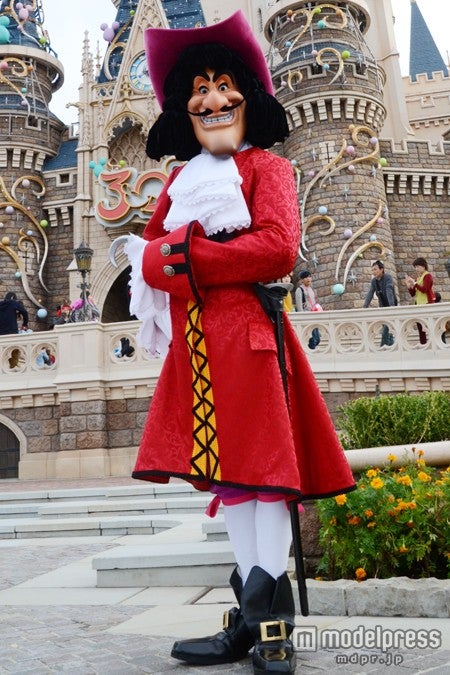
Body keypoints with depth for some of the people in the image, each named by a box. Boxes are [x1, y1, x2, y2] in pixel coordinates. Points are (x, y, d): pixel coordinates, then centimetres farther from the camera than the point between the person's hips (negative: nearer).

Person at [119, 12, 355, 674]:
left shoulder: (268, 167, 5)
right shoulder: (180, 180, 22)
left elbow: (278, 248, -12)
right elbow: (147, 255, 16)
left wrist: (182, 259, -10)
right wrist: (153, 262, -7)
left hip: (249, 335, -6)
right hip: (194, 343, 6)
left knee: (262, 467, -6)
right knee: (224, 471, 6)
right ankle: (251, 621, 16)